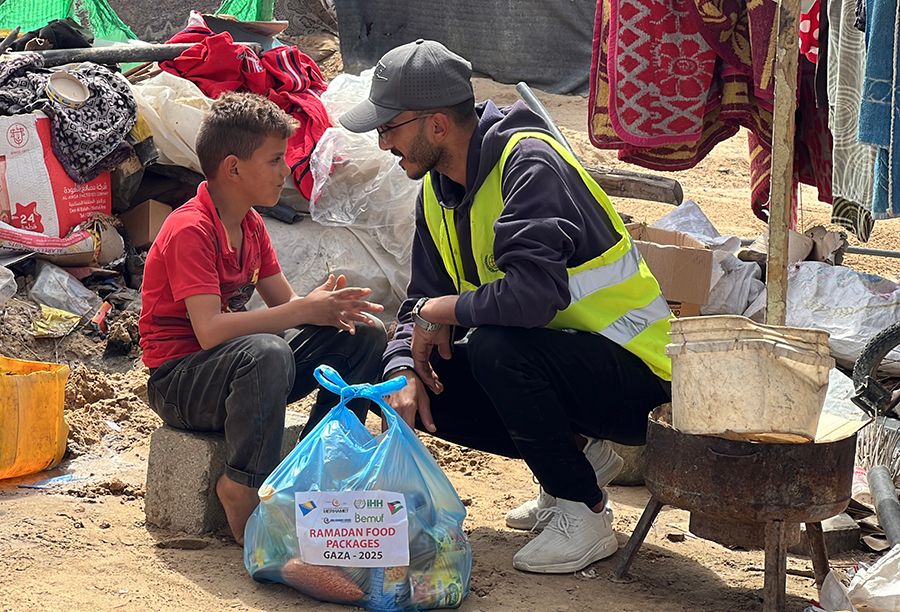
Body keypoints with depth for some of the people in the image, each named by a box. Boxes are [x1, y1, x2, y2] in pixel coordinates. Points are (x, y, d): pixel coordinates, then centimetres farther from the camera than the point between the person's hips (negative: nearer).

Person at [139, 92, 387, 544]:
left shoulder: (250, 225, 8)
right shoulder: (190, 231, -20)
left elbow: (283, 301, 9)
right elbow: (210, 331, -31)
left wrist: (331, 309, -15)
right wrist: (304, 311, -29)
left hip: (240, 366, 9)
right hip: (179, 380, -9)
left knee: (365, 337, 1)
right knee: (265, 353, -41)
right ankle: (245, 488, -24)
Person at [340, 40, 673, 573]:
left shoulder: (529, 163, -23)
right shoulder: (439, 190, 5)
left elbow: (535, 292, -37)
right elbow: (423, 300, 10)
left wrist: (441, 312, -21)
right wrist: (404, 373, -10)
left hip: (636, 374, -9)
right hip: (550, 356, 9)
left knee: (493, 346, -33)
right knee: (418, 386, -2)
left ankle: (585, 513, -15)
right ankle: (577, 452, 11)